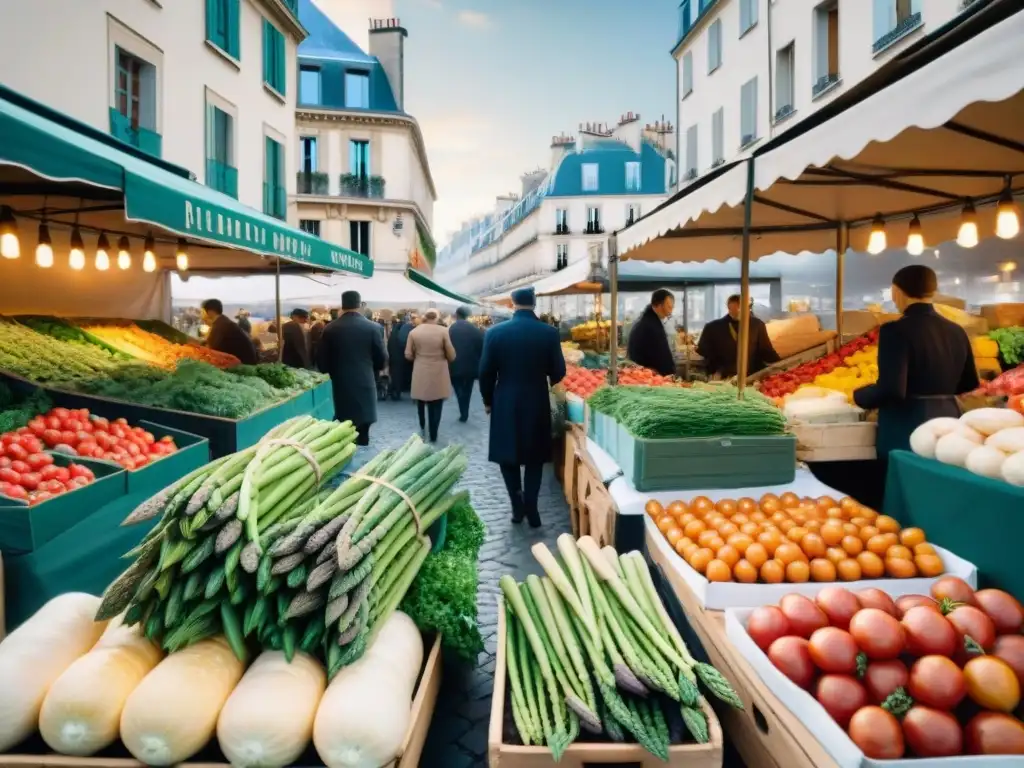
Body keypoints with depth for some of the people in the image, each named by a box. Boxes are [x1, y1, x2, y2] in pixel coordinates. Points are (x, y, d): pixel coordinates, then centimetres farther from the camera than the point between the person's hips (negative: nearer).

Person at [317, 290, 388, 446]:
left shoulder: (330, 329, -3)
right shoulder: (372, 327, -6)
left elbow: (322, 363, 0)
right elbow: (382, 359, -1)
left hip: (341, 385, 1)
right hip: (365, 384, -1)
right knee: (362, 433, 7)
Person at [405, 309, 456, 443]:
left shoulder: (414, 331, -4)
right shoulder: (443, 331, -11)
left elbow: (408, 355, -1)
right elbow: (451, 356, -8)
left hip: (420, 373, 3)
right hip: (438, 374, -2)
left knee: (421, 402, 24)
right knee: (435, 406, 8)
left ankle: (423, 427, 40)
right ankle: (433, 435, 14)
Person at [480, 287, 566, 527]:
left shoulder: (495, 332, -7)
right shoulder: (549, 333, -7)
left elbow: (485, 372, -5)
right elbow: (558, 372, -2)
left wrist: (488, 400, 10)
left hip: (505, 404, 0)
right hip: (538, 403, 1)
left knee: (508, 455, 15)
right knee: (534, 457, 14)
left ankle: (518, 506, 14)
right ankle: (531, 507, 12)